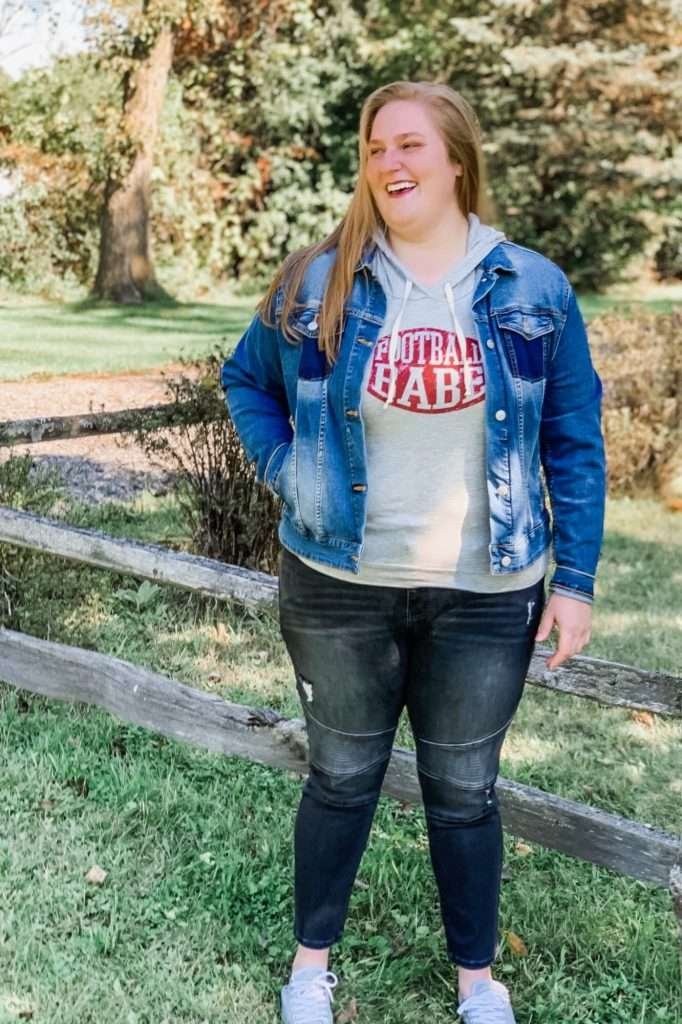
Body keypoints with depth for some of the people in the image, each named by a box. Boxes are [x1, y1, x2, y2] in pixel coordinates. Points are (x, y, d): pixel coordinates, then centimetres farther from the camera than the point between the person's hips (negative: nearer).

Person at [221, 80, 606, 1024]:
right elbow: (246, 381, 12)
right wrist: (285, 470, -3)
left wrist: (576, 579, -3)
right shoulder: (317, 283, -4)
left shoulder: (532, 290, -4)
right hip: (339, 587, 0)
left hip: (486, 596, 0)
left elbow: (575, 442, 0)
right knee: (342, 776, 15)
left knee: (464, 790, 14)